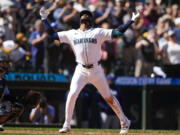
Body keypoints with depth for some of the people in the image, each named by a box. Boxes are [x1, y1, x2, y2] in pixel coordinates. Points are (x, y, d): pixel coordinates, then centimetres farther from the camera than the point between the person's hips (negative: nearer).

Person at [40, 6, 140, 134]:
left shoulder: (98, 32, 3)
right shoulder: (72, 34, 10)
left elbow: (118, 32, -3)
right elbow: (53, 34, 14)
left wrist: (132, 20, -8)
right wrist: (45, 19, 12)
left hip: (96, 70, -1)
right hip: (81, 70, 1)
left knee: (108, 97, 5)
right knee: (72, 95, -15)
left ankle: (124, 122, 20)